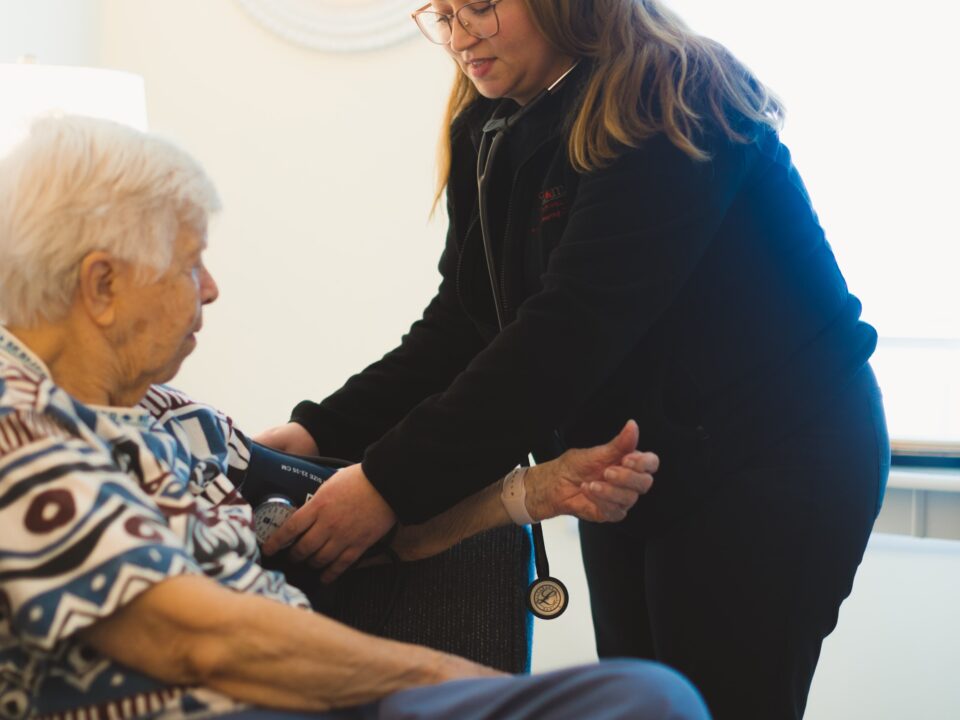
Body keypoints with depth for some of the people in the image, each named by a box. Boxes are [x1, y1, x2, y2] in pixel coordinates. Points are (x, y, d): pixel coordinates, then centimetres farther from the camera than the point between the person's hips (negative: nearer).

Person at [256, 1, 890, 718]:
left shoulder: (675, 103, -21)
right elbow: (463, 322, 1)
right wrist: (326, 431, -14)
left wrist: (394, 482, -32)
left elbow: (573, 330, -29)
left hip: (767, 461, -7)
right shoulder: (490, 132, 4)